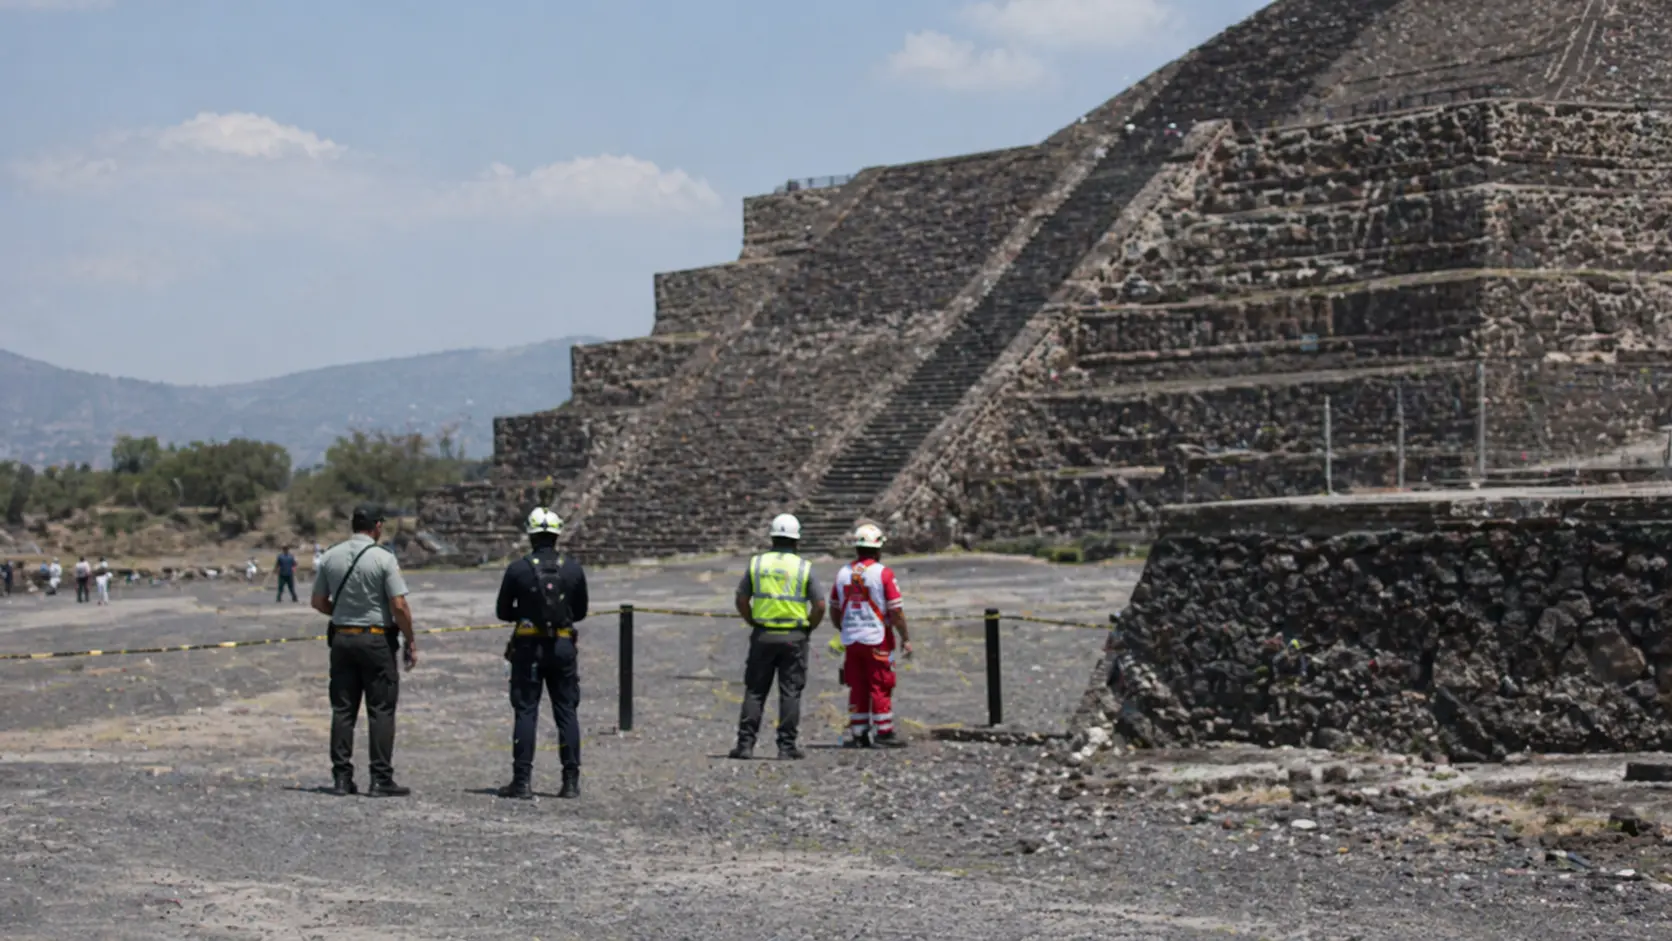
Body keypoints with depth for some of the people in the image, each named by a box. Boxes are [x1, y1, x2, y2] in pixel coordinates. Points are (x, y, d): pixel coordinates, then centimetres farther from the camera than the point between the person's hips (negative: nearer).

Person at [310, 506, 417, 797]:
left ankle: (341, 777, 8)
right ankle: (381, 779, -3)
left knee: (342, 709, 9)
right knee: (381, 710, 0)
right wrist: (410, 643, -4)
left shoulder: (331, 557, 4)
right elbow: (400, 607, -13)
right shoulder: (384, 559, -11)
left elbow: (319, 603, 10)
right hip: (376, 639, -5)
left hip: (341, 637, 5)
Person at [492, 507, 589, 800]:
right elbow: (580, 612, 11)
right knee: (567, 712, 7)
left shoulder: (517, 569, -6)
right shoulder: (573, 569, 1)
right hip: (563, 647, 2)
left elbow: (503, 611, 2)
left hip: (528, 647, -2)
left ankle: (522, 781, -1)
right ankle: (571, 781, 6)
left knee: (526, 713, 2)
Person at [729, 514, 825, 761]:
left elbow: (741, 601, 3)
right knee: (790, 692, 3)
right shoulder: (804, 567, -2)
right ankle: (787, 745, 2)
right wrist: (808, 628, 10)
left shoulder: (756, 563, 2)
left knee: (755, 691, 7)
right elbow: (819, 606, -4)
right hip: (794, 638, -1)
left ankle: (745, 743, 2)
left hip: (763, 636, 1)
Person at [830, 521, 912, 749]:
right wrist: (905, 638, -2)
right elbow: (896, 610, -11)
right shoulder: (883, 574, -10)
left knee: (857, 688, 10)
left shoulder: (843, 574, 6)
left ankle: (858, 734, 12)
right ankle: (884, 733, 2)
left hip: (851, 640, 5)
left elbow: (834, 610, 14)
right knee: (881, 687, 1)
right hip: (878, 639, -5)